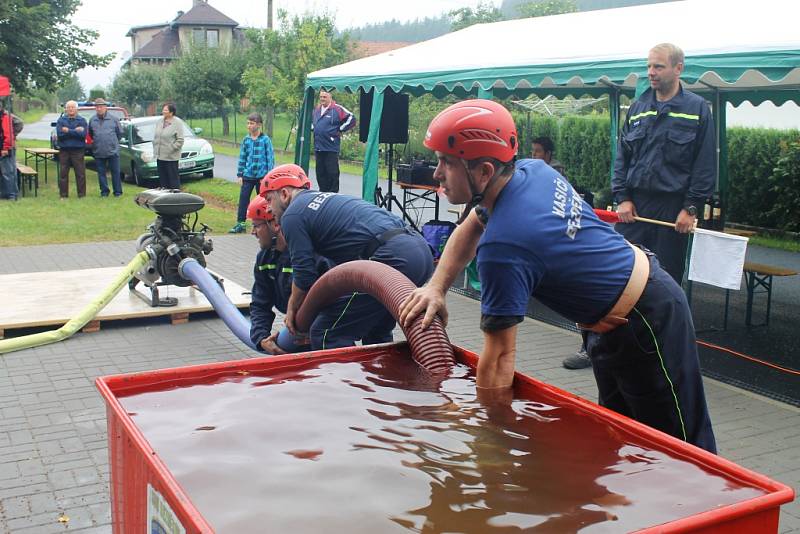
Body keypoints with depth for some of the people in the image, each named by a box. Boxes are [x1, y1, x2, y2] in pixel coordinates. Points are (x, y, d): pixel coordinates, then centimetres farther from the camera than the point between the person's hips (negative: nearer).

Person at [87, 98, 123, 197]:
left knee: (115, 171, 1)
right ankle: (104, 191, 15)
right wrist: (97, 142, 16)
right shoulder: (92, 120, 6)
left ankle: (118, 192, 9)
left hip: (113, 151, -2)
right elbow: (90, 134, 20)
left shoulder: (113, 119, -1)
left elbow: (120, 132, 9)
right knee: (101, 172, 7)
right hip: (98, 152, 2)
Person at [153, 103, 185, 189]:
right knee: (162, 178, 11)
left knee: (173, 178, -2)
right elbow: (155, 137, 17)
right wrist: (155, 150, 8)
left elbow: (180, 140, -12)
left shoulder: (177, 123, -8)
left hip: (171, 157, -6)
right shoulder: (160, 122, 12)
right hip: (160, 156, 6)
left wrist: (171, 149, -16)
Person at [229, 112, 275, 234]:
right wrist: (240, 174, 8)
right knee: (243, 198, -1)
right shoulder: (246, 140, 5)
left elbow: (270, 158, -5)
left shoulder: (265, 140, -5)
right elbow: (242, 158, 11)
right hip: (248, 175, 3)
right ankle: (240, 223, 4)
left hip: (262, 175, -3)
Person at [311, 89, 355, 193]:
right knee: (320, 172, 11)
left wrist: (340, 130, -6)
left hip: (331, 148, -6)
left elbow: (351, 119, -9)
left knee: (332, 172, -4)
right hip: (318, 147, 6)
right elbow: (311, 121, 34)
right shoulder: (317, 110, 13)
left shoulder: (337, 109, -7)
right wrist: (313, 129, 18)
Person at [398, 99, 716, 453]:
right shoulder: (532, 169, -6)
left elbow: (499, 357, -28)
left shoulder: (501, 247, -33)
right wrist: (436, 287, -3)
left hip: (645, 327, -10)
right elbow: (467, 232, 10)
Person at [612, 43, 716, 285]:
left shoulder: (697, 109, -1)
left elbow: (706, 164, -4)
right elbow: (622, 156, 11)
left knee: (668, 276, 5)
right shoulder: (638, 107, 10)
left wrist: (691, 208, -9)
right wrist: (622, 198, 1)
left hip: (673, 207, -3)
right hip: (634, 205, 3)